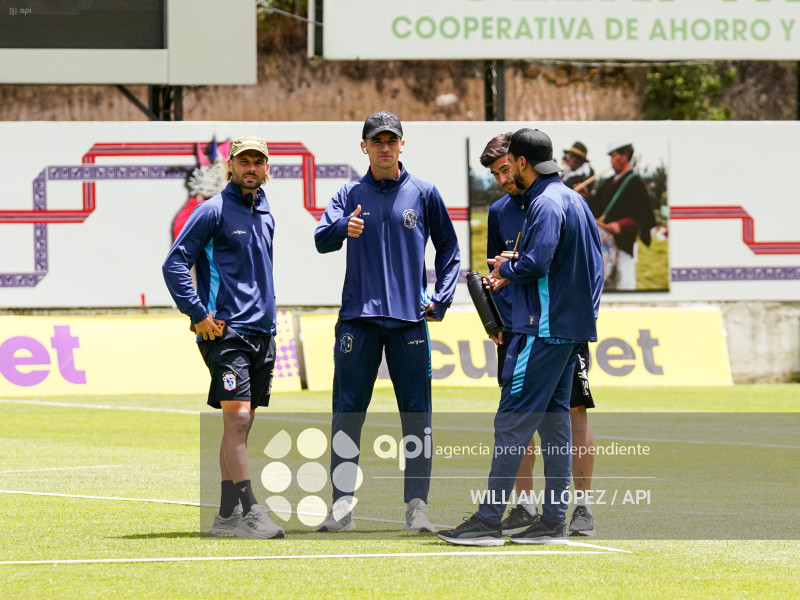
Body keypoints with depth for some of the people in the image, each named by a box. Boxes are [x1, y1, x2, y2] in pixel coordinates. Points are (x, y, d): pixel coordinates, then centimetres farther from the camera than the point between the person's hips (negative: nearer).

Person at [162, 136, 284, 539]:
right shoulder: (213, 211, -5)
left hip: (262, 333, 7)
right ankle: (249, 511, -18)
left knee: (240, 424, 8)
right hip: (226, 331, -7)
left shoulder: (265, 217, 17)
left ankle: (228, 515, 11)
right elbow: (174, 264, -9)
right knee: (237, 418, -14)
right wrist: (199, 315, -14)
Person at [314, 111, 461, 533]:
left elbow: (448, 249, 16)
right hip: (358, 319, 0)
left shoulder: (424, 194, 8)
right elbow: (321, 239, -6)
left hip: (410, 319, 0)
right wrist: (344, 228, -29)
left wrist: (441, 300, 4)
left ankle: (417, 505, 2)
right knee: (347, 414, -1)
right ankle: (342, 505, 3)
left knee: (417, 415, -2)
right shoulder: (350, 195, 8)